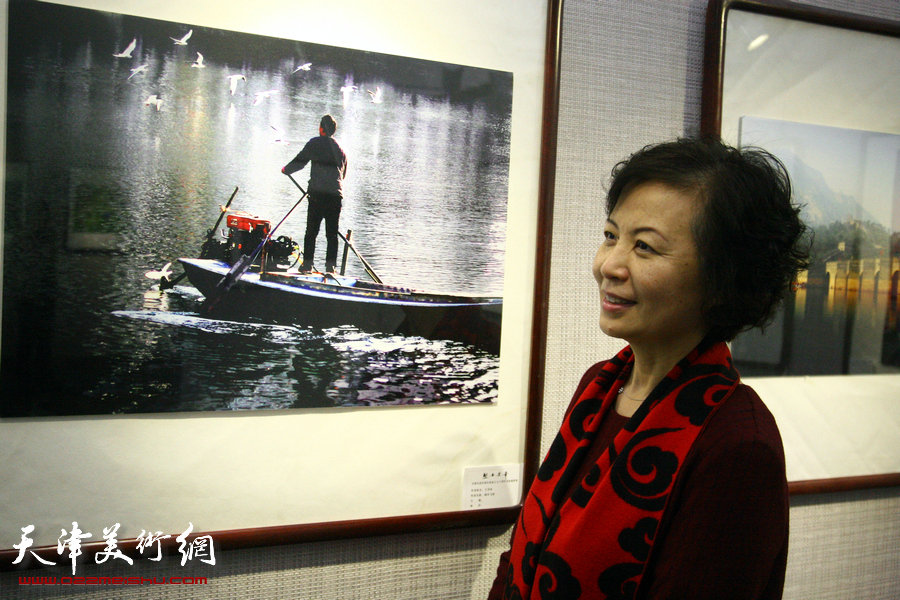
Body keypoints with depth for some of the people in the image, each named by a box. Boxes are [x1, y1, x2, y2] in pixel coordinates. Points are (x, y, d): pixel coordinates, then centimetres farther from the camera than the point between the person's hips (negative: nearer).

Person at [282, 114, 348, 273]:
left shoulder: (316, 142, 0)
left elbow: (299, 161, -1)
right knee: (332, 233, 7)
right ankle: (330, 265, 3)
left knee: (311, 231, 3)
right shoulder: (340, 148, 16)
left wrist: (286, 170, 16)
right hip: (336, 195, 4)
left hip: (317, 194, -4)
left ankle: (307, 264, 2)